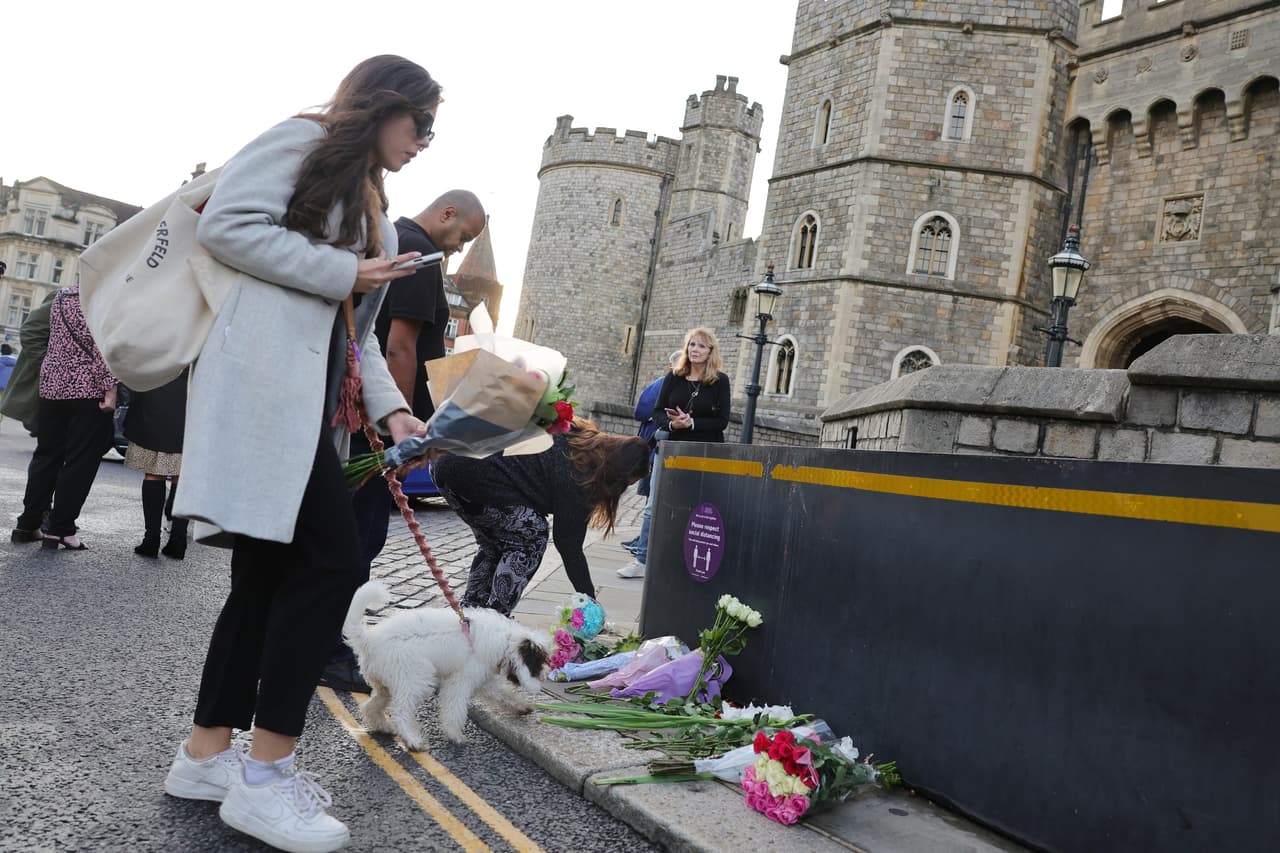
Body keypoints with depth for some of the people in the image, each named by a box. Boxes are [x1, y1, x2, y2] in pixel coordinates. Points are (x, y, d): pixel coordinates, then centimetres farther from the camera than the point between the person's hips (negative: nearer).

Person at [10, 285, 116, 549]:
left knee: (46, 456, 13)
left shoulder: (61, 296, 13)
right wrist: (110, 389, -16)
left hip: (53, 385, 7)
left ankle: (28, 524, 15)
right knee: (80, 461, -1)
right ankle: (60, 529, -1)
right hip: (90, 389, -7)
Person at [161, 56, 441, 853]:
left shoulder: (369, 200, 26)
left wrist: (387, 406, 9)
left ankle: (207, 754, 17)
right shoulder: (304, 140, 2)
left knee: (270, 574, 7)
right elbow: (226, 224, -12)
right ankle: (265, 773, -5)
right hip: (265, 380, -9)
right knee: (332, 561, -14)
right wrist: (344, 272, -10)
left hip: (311, 396, 9)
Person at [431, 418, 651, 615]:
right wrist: (589, 600, 3)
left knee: (494, 542, 22)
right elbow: (569, 544, -5)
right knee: (531, 536, 2)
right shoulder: (576, 476, -11)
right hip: (471, 476, -10)